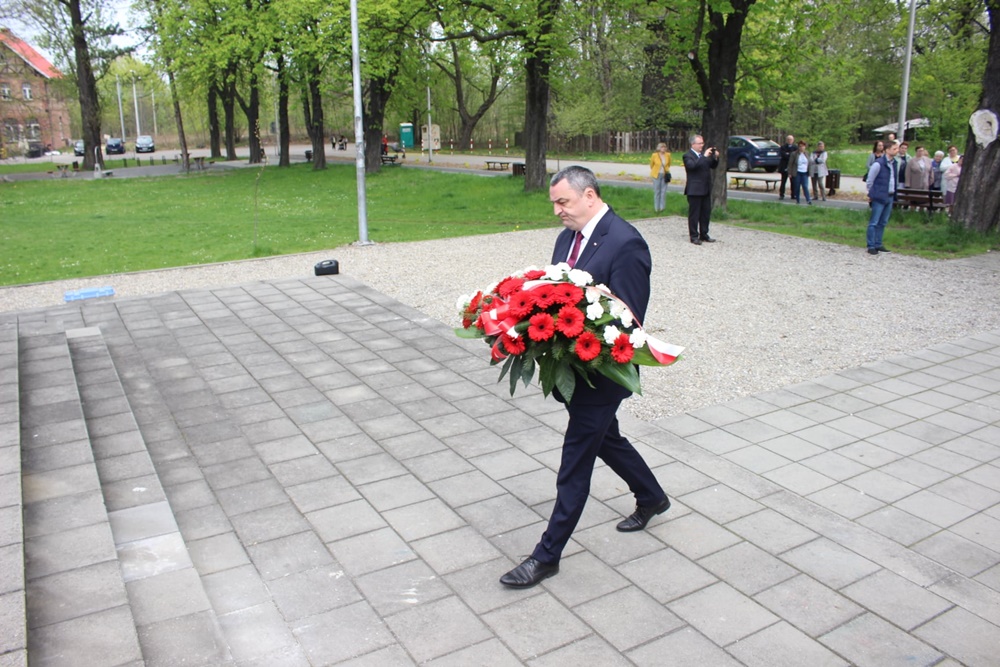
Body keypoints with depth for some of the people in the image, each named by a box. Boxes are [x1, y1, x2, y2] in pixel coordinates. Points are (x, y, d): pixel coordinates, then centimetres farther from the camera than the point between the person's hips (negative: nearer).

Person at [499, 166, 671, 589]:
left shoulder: (626, 244, -19)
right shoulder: (567, 238, 7)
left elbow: (629, 318, -21)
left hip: (600, 372, -9)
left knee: (575, 461, 0)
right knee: (605, 438, 25)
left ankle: (548, 554, 13)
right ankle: (651, 497, 50)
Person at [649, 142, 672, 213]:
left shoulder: (668, 155, -2)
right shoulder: (654, 155, -9)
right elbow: (651, 165, 8)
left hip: (664, 175, 2)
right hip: (656, 175, -2)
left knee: (663, 191, 0)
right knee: (657, 191, 2)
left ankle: (662, 207, 6)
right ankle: (656, 208, 7)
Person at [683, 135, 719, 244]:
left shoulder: (705, 154, 15)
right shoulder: (687, 155, -7)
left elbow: (713, 166, 17)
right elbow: (692, 165, -25)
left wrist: (715, 158, -1)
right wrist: (704, 156, -25)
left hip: (706, 189, 7)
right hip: (694, 190, -7)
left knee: (706, 213, 10)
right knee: (694, 214, -1)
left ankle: (704, 235, 19)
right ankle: (694, 236, 5)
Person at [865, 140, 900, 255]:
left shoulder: (894, 163, 9)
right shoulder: (878, 164, -13)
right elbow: (869, 181, -8)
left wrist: (894, 193, 15)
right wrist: (871, 194, 0)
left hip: (890, 197, 8)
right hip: (879, 198, -8)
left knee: (883, 223, 13)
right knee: (874, 223, -3)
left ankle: (878, 244, 21)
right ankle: (871, 246, 0)